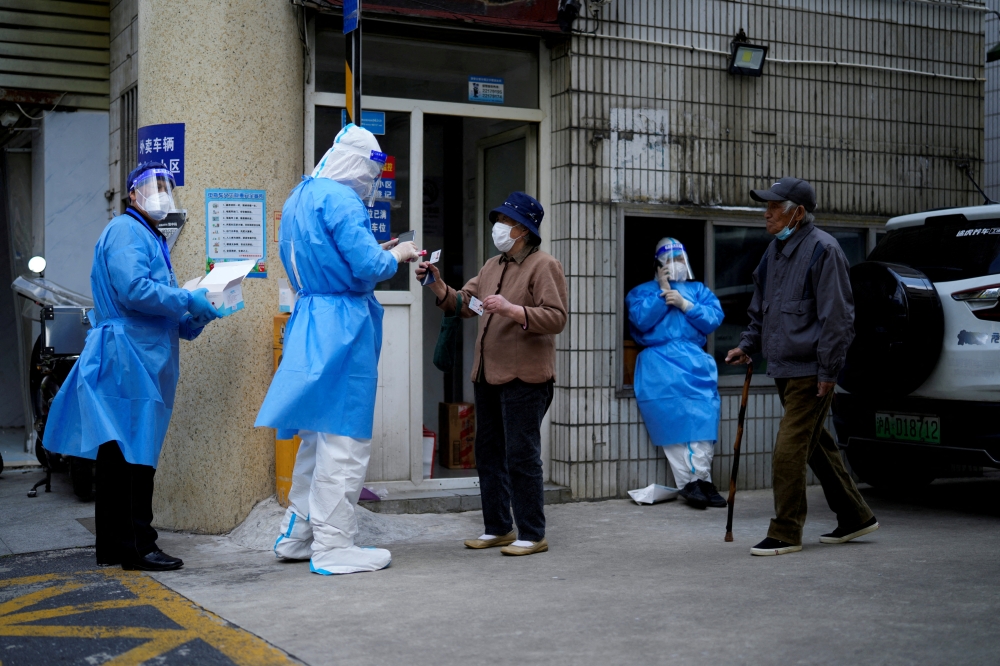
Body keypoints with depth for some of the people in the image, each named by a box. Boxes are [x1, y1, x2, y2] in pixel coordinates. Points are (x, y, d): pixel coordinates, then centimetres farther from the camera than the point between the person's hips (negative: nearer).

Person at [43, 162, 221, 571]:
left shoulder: (151, 239, 26)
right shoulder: (126, 232, -7)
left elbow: (165, 317, 27)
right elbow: (133, 289, -22)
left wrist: (195, 319, 11)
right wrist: (188, 300, -13)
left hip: (142, 363, 11)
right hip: (127, 360, -11)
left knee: (119, 457, 12)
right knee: (134, 456, -9)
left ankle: (113, 547, 18)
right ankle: (137, 547, -5)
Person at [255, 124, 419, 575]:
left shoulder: (298, 198, 17)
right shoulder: (340, 199, -13)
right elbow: (368, 267, -20)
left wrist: (377, 252, 20)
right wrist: (396, 255, 0)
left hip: (309, 325, 10)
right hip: (343, 328, -10)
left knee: (317, 433, 18)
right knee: (344, 439, -3)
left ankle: (297, 535, 25)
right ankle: (333, 546, 2)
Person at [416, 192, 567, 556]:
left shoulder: (543, 266, -7)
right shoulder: (492, 266, 19)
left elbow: (556, 318, -16)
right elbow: (462, 303, 16)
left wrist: (512, 309, -27)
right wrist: (437, 285, 0)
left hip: (524, 377, -9)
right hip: (488, 375, 9)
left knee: (521, 455, -6)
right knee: (488, 453, 13)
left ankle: (533, 535, 3)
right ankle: (498, 528, 23)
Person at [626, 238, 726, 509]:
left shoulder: (699, 290, 25)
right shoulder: (643, 291, 19)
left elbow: (714, 318, 8)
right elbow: (641, 320, -1)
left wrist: (685, 305, -2)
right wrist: (662, 292, 0)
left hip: (695, 360, 2)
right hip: (660, 360, -2)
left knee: (703, 413, -18)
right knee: (672, 414, -19)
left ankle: (701, 478, -18)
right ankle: (687, 482, -19)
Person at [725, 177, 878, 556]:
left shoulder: (822, 250, -13)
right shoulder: (775, 251, 14)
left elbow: (836, 316, -16)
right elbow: (761, 310, 25)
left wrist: (828, 372, -18)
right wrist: (748, 345, 11)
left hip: (810, 371, -9)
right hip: (784, 369, 9)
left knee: (789, 450, -8)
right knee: (816, 446, 16)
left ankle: (785, 533, 2)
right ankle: (855, 516, 28)